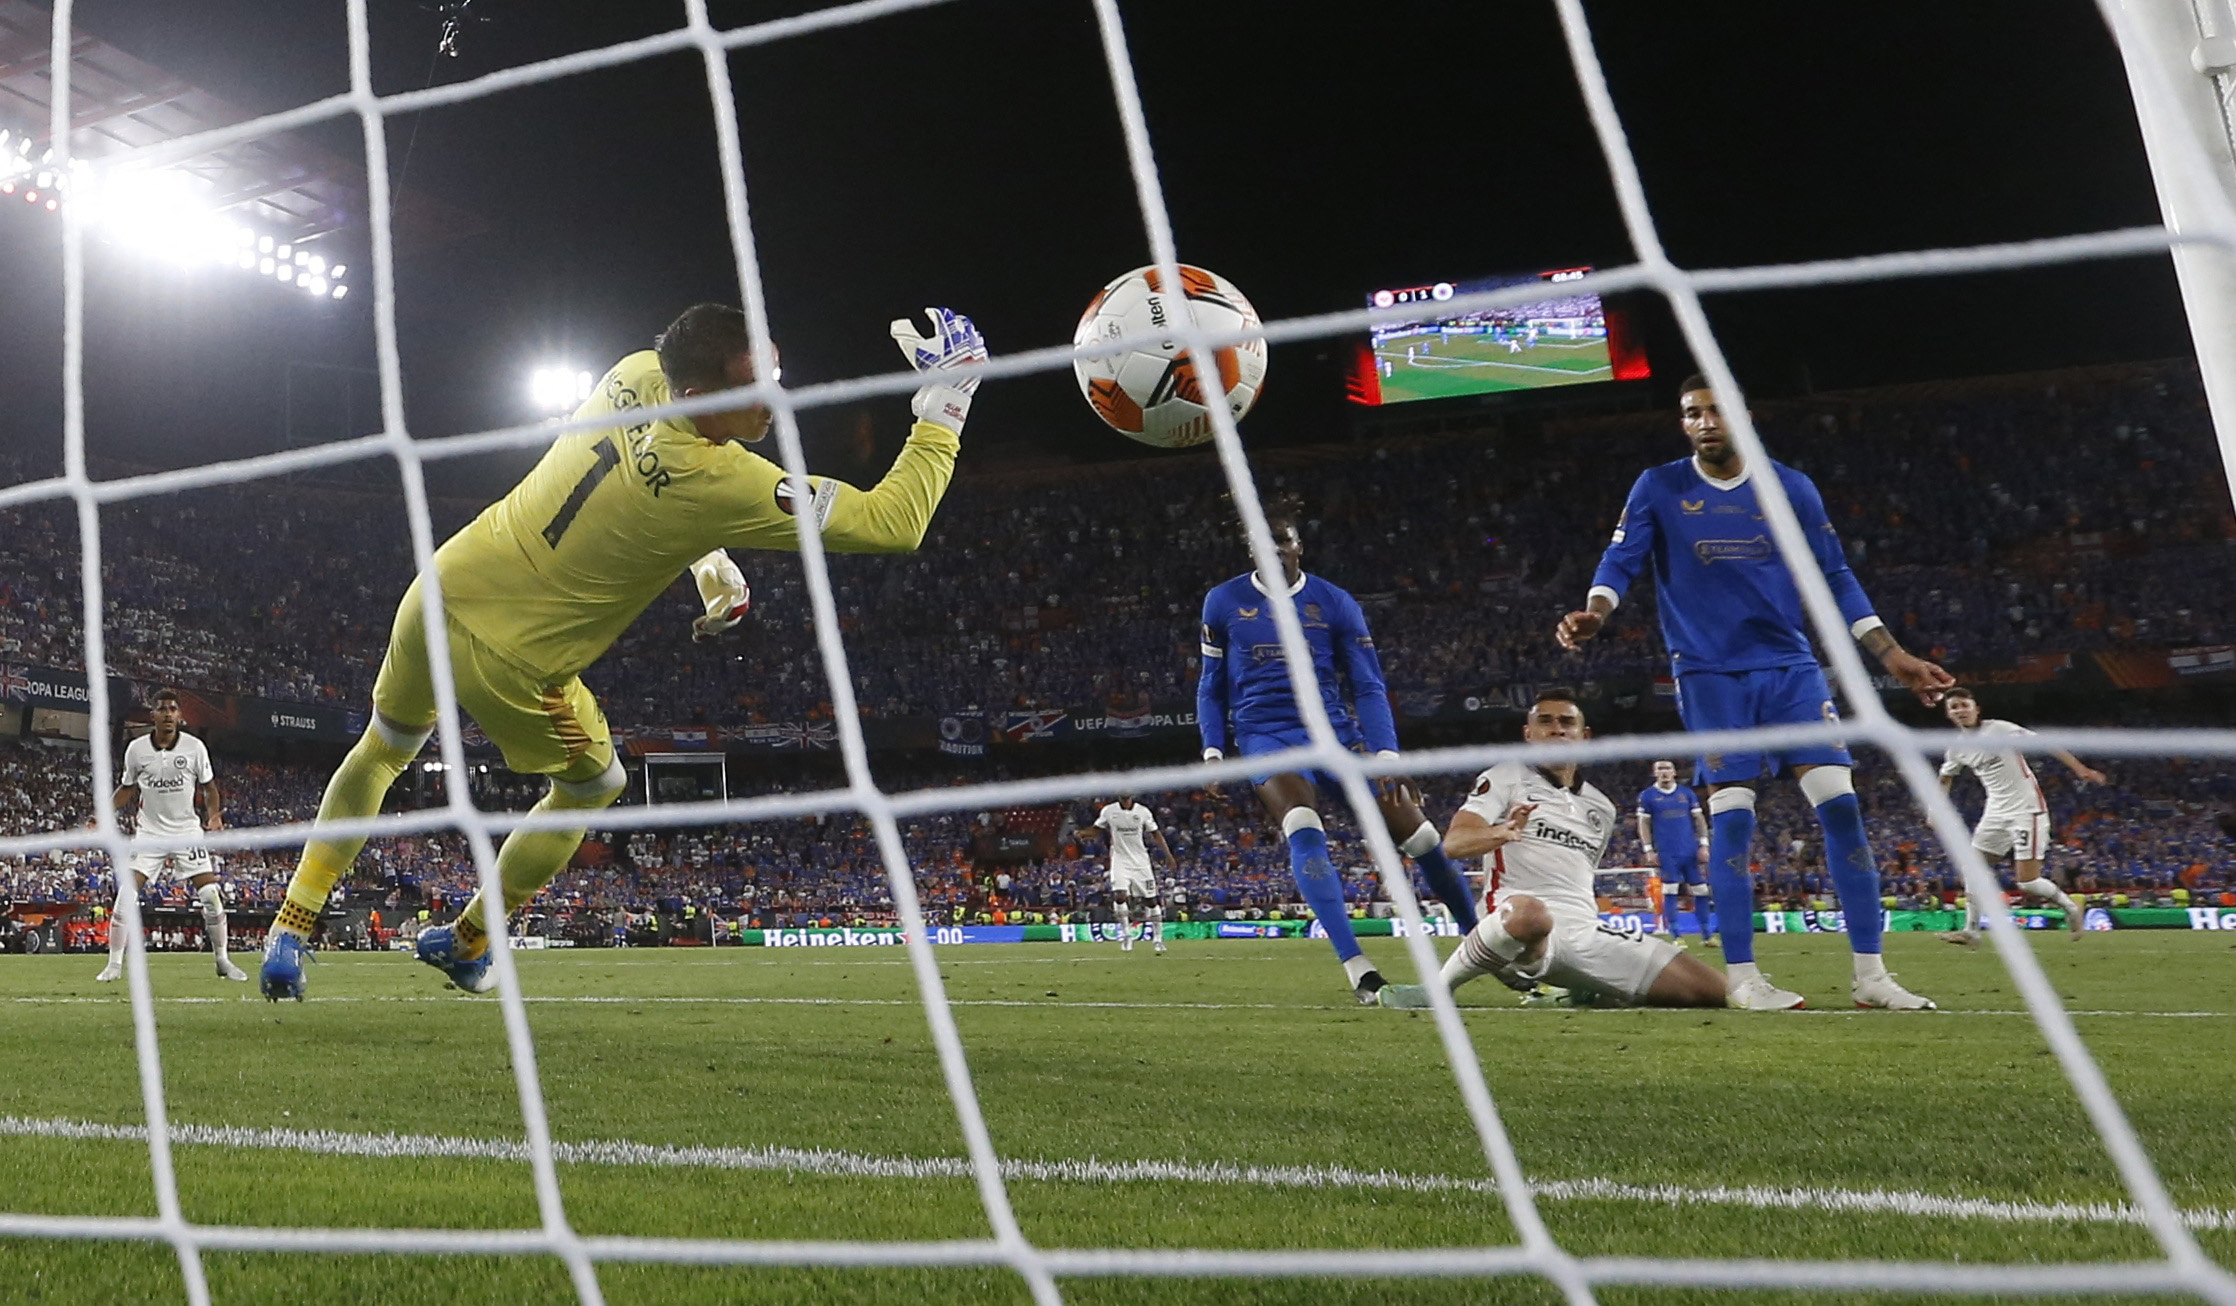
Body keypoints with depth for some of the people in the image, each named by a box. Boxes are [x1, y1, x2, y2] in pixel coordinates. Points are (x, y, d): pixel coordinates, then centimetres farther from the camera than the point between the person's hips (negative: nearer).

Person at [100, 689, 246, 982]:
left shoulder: (195, 747, -3)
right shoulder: (136, 749, -1)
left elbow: (208, 787, 7)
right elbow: (128, 789, 12)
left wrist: (213, 815, -10)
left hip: (187, 831, 0)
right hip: (149, 833, 1)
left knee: (211, 897, -7)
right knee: (125, 895, -10)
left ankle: (223, 961, 6)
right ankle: (114, 965, 3)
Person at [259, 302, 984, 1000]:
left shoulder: (637, 371, -8)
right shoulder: (724, 485, -29)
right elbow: (894, 523, -26)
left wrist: (708, 558, 17)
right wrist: (946, 398, -21)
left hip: (441, 589, 6)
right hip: (510, 660, -6)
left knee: (382, 751, 31)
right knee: (592, 786, 23)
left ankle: (290, 929, 35)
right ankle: (465, 943, 35)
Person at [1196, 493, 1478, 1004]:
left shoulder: (1335, 603, 3)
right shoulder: (1223, 602, 6)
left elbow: (1369, 687, 2)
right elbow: (1211, 687, 15)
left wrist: (1386, 755, -10)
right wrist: (1213, 751, 3)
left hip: (1334, 729, 1)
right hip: (1266, 735, -1)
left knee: (1412, 828, -6)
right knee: (1304, 830, -29)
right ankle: (1358, 970, -33)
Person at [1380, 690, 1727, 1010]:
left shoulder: (1601, 808, 25)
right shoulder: (1506, 777, 7)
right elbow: (1453, 843, -9)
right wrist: (1500, 833, -31)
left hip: (1586, 932, 6)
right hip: (1520, 922, -6)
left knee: (1712, 991, -6)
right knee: (1530, 914, -45)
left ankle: (1591, 993, 15)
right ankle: (1436, 988, -19)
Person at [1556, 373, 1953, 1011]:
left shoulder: (1793, 488, 7)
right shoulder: (1658, 488, 2)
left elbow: (1835, 581, 11)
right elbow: (1621, 560, -5)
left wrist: (1895, 658, 7)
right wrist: (1593, 614, -27)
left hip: (1790, 666, 2)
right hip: (1710, 674, -2)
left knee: (1840, 803, -6)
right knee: (1731, 816, -7)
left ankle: (1870, 975, 1)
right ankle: (1742, 977, 3)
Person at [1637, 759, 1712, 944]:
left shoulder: (1687, 794, 9)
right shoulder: (1647, 795, 2)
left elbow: (1699, 819, 10)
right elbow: (1644, 824, 2)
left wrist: (1704, 844, 2)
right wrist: (1649, 850, -4)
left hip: (1690, 851, 3)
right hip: (1667, 853, -3)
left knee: (1700, 890, 4)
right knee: (1670, 890, -4)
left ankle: (1706, 934, 13)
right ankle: (1676, 935, 1)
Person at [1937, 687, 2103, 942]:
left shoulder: (1999, 730, -14)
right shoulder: (1957, 748, 4)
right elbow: (1945, 778, 23)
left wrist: (2081, 769, -21)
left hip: (2027, 810, -7)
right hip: (1996, 812, 7)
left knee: (2027, 883, -10)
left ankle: (2069, 906, 18)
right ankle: (1971, 931, 9)